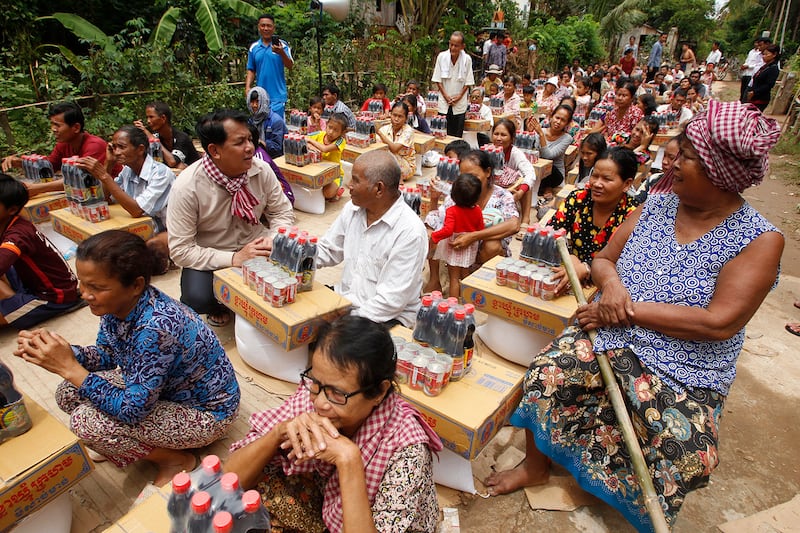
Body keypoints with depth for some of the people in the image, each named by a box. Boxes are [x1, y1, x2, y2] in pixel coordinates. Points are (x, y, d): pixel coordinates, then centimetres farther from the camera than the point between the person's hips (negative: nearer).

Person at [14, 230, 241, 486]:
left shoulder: (155, 327, -37)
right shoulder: (120, 302, -13)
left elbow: (132, 410, -29)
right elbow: (106, 354, 5)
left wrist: (69, 368, -26)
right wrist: (63, 354, -14)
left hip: (206, 411, -8)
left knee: (85, 421, -20)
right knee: (68, 394, 2)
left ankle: (176, 460, 2)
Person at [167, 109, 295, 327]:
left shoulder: (262, 170, -11)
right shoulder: (186, 187, -20)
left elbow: (282, 212, 1)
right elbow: (180, 249, -19)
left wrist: (274, 239, -22)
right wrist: (234, 259, -29)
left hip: (255, 247, 3)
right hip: (210, 258, -2)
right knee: (197, 298, -31)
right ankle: (220, 304, 9)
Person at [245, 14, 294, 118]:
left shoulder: (282, 45, 0)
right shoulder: (254, 47, 10)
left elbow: (290, 66, -12)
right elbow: (251, 70, 13)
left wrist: (281, 53, -30)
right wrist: (247, 88, 0)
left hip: (278, 95, -4)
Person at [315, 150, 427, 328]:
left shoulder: (410, 232, -22)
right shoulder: (352, 209, 1)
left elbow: (393, 298, -21)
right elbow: (327, 251, 12)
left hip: (386, 317, -6)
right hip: (345, 298, 7)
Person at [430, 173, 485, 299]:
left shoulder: (452, 211, -25)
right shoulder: (477, 211, -10)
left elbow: (448, 230, -36)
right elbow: (481, 230, 0)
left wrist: (433, 236, -25)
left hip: (454, 250, -5)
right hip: (471, 250, 5)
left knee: (454, 278, 7)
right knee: (465, 277, 21)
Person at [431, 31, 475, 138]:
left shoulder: (467, 59, -8)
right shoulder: (441, 56, -6)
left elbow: (468, 82, -1)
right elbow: (437, 79, -1)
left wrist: (459, 96, -9)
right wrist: (445, 96, -7)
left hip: (460, 102, 0)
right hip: (444, 101, 1)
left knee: (458, 134, 3)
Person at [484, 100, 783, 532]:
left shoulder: (759, 240, -9)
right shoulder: (656, 206, 4)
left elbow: (720, 323, -19)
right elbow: (603, 258, 9)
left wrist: (630, 310, -20)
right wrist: (611, 282, -15)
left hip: (683, 371, -3)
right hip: (609, 337, 3)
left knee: (680, 455, -22)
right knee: (545, 375, -14)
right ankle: (535, 466, 14)